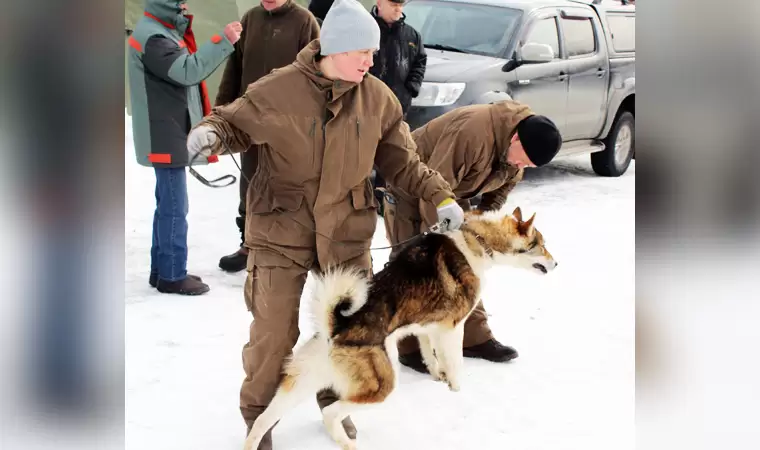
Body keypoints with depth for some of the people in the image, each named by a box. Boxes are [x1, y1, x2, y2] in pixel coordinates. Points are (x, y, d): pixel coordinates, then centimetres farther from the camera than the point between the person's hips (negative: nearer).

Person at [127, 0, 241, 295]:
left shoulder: (163, 32, 16)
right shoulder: (152, 37, -18)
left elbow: (179, 71, 9)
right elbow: (188, 71, -30)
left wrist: (182, 26, 0)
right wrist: (223, 41, -29)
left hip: (170, 135, 10)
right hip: (167, 137, -10)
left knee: (168, 204, 16)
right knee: (174, 207, -4)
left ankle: (162, 269, 24)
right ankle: (172, 276, 4)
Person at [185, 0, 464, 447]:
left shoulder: (378, 97, -2)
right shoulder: (279, 89, -13)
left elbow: (402, 160, 5)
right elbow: (237, 121, -2)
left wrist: (440, 195, -3)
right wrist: (211, 133, -24)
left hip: (347, 230, 3)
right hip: (282, 227, -3)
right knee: (275, 330, 1)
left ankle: (335, 399, 39)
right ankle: (258, 412, 26)